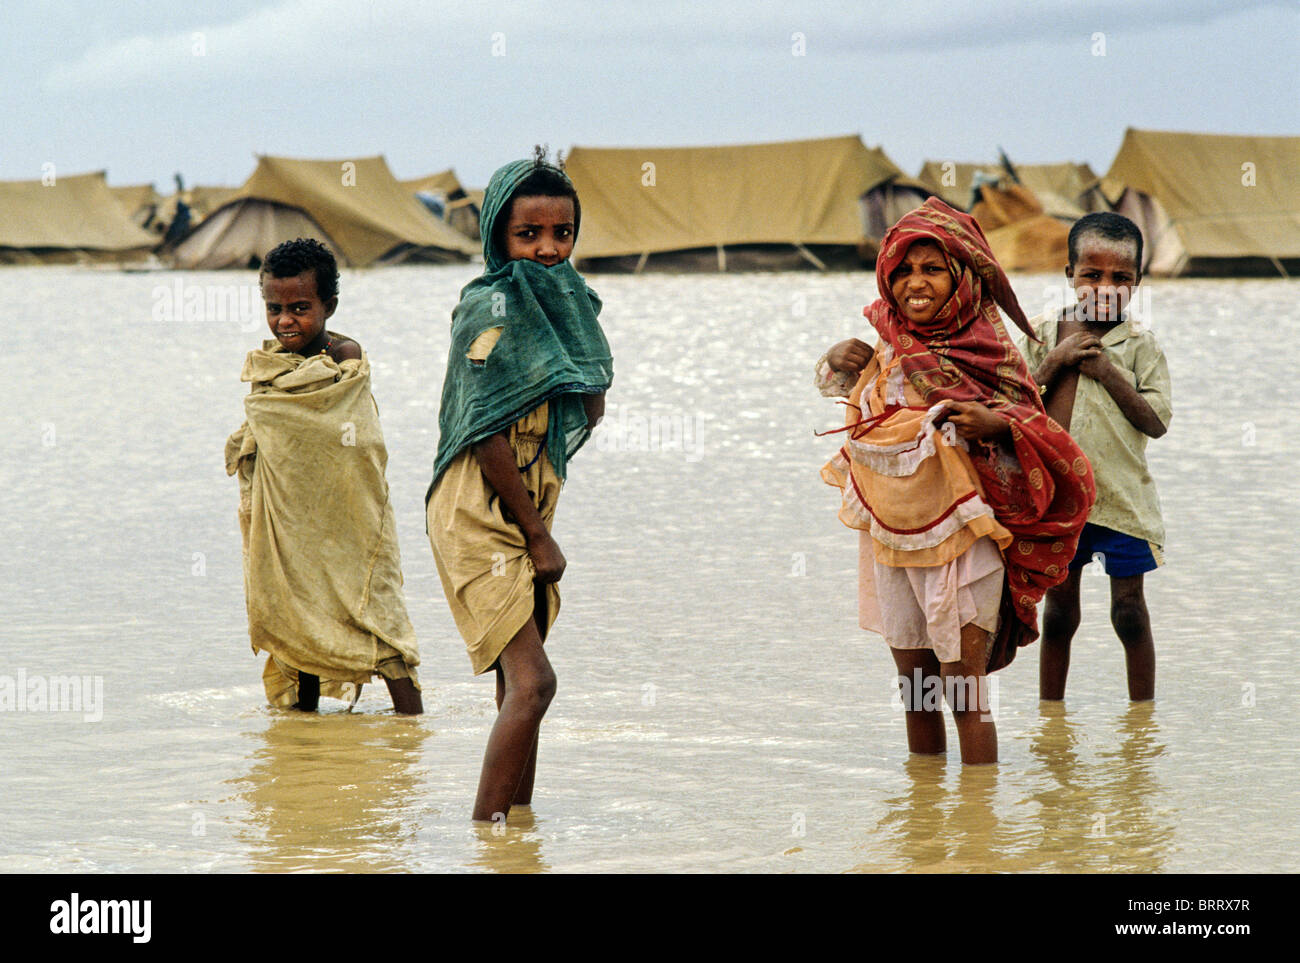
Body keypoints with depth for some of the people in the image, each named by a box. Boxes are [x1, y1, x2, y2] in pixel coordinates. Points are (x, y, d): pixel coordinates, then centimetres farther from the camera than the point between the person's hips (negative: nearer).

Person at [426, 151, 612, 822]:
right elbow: (488, 433, -17)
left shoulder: (562, 301, 12)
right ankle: (487, 831, -14)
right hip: (479, 520, -9)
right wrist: (539, 536, -13)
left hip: (522, 521, 9)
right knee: (531, 681, -17)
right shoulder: (494, 308, -14)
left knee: (519, 684, 12)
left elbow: (591, 413, 14)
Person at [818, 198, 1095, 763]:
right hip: (891, 537, 5)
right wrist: (843, 363, 6)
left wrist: (995, 425, -30)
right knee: (914, 686, 13)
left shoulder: (987, 348, -9)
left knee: (963, 687, -6)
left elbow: (1031, 423, -11)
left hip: (960, 535, -5)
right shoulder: (887, 347, 5)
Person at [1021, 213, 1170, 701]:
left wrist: (1107, 370, -16)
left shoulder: (1139, 344, -4)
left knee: (1129, 609, 4)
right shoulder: (1043, 333, 3)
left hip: (1122, 496, -2)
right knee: (1058, 610, 11)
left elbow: (1156, 422, -10)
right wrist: (1056, 361, -13)